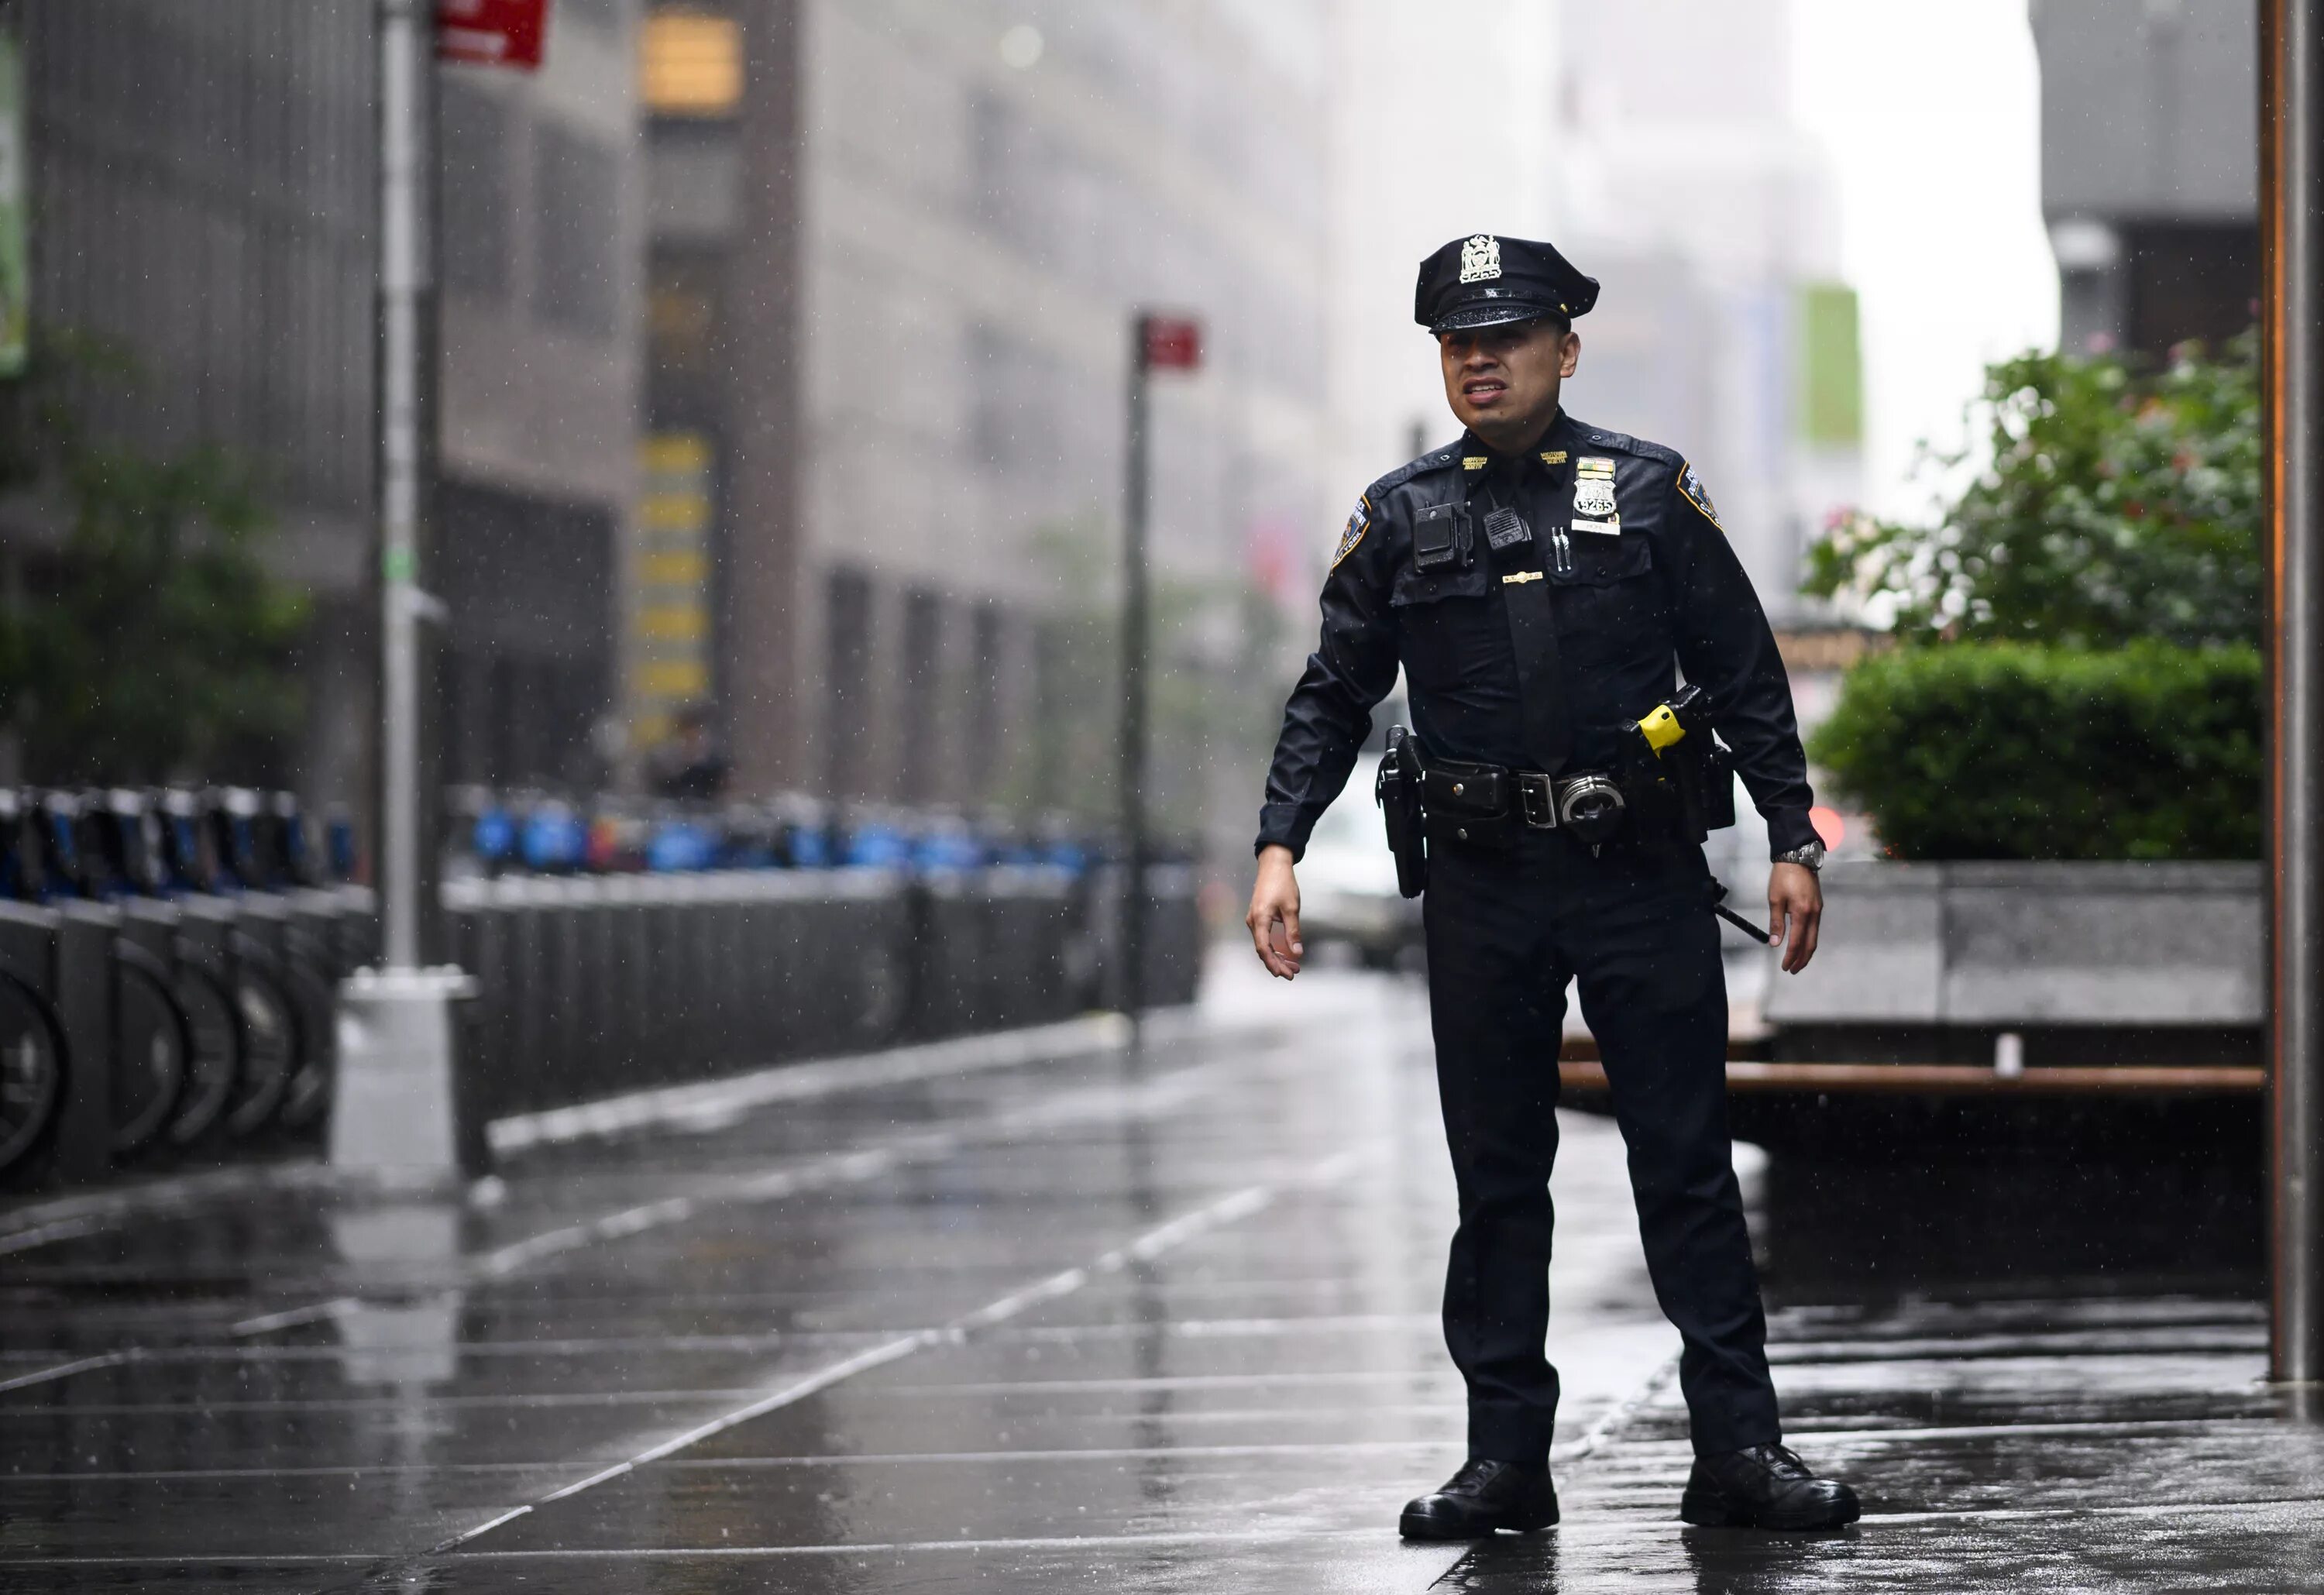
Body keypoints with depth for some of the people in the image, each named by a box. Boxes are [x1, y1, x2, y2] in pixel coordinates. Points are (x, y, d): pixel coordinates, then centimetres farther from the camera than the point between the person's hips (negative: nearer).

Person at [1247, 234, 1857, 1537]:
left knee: (1687, 1162, -1)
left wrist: (1794, 843, 1)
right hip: (1484, 887, 2)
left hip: (1644, 877, -2)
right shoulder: (1402, 516, 7)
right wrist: (1280, 849, -3)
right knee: (1496, 1178, 5)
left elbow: (1747, 679, 5)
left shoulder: (1652, 492, 3)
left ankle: (1739, 1446, 2)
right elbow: (1334, 698, 9)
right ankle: (1507, 1459, 11)